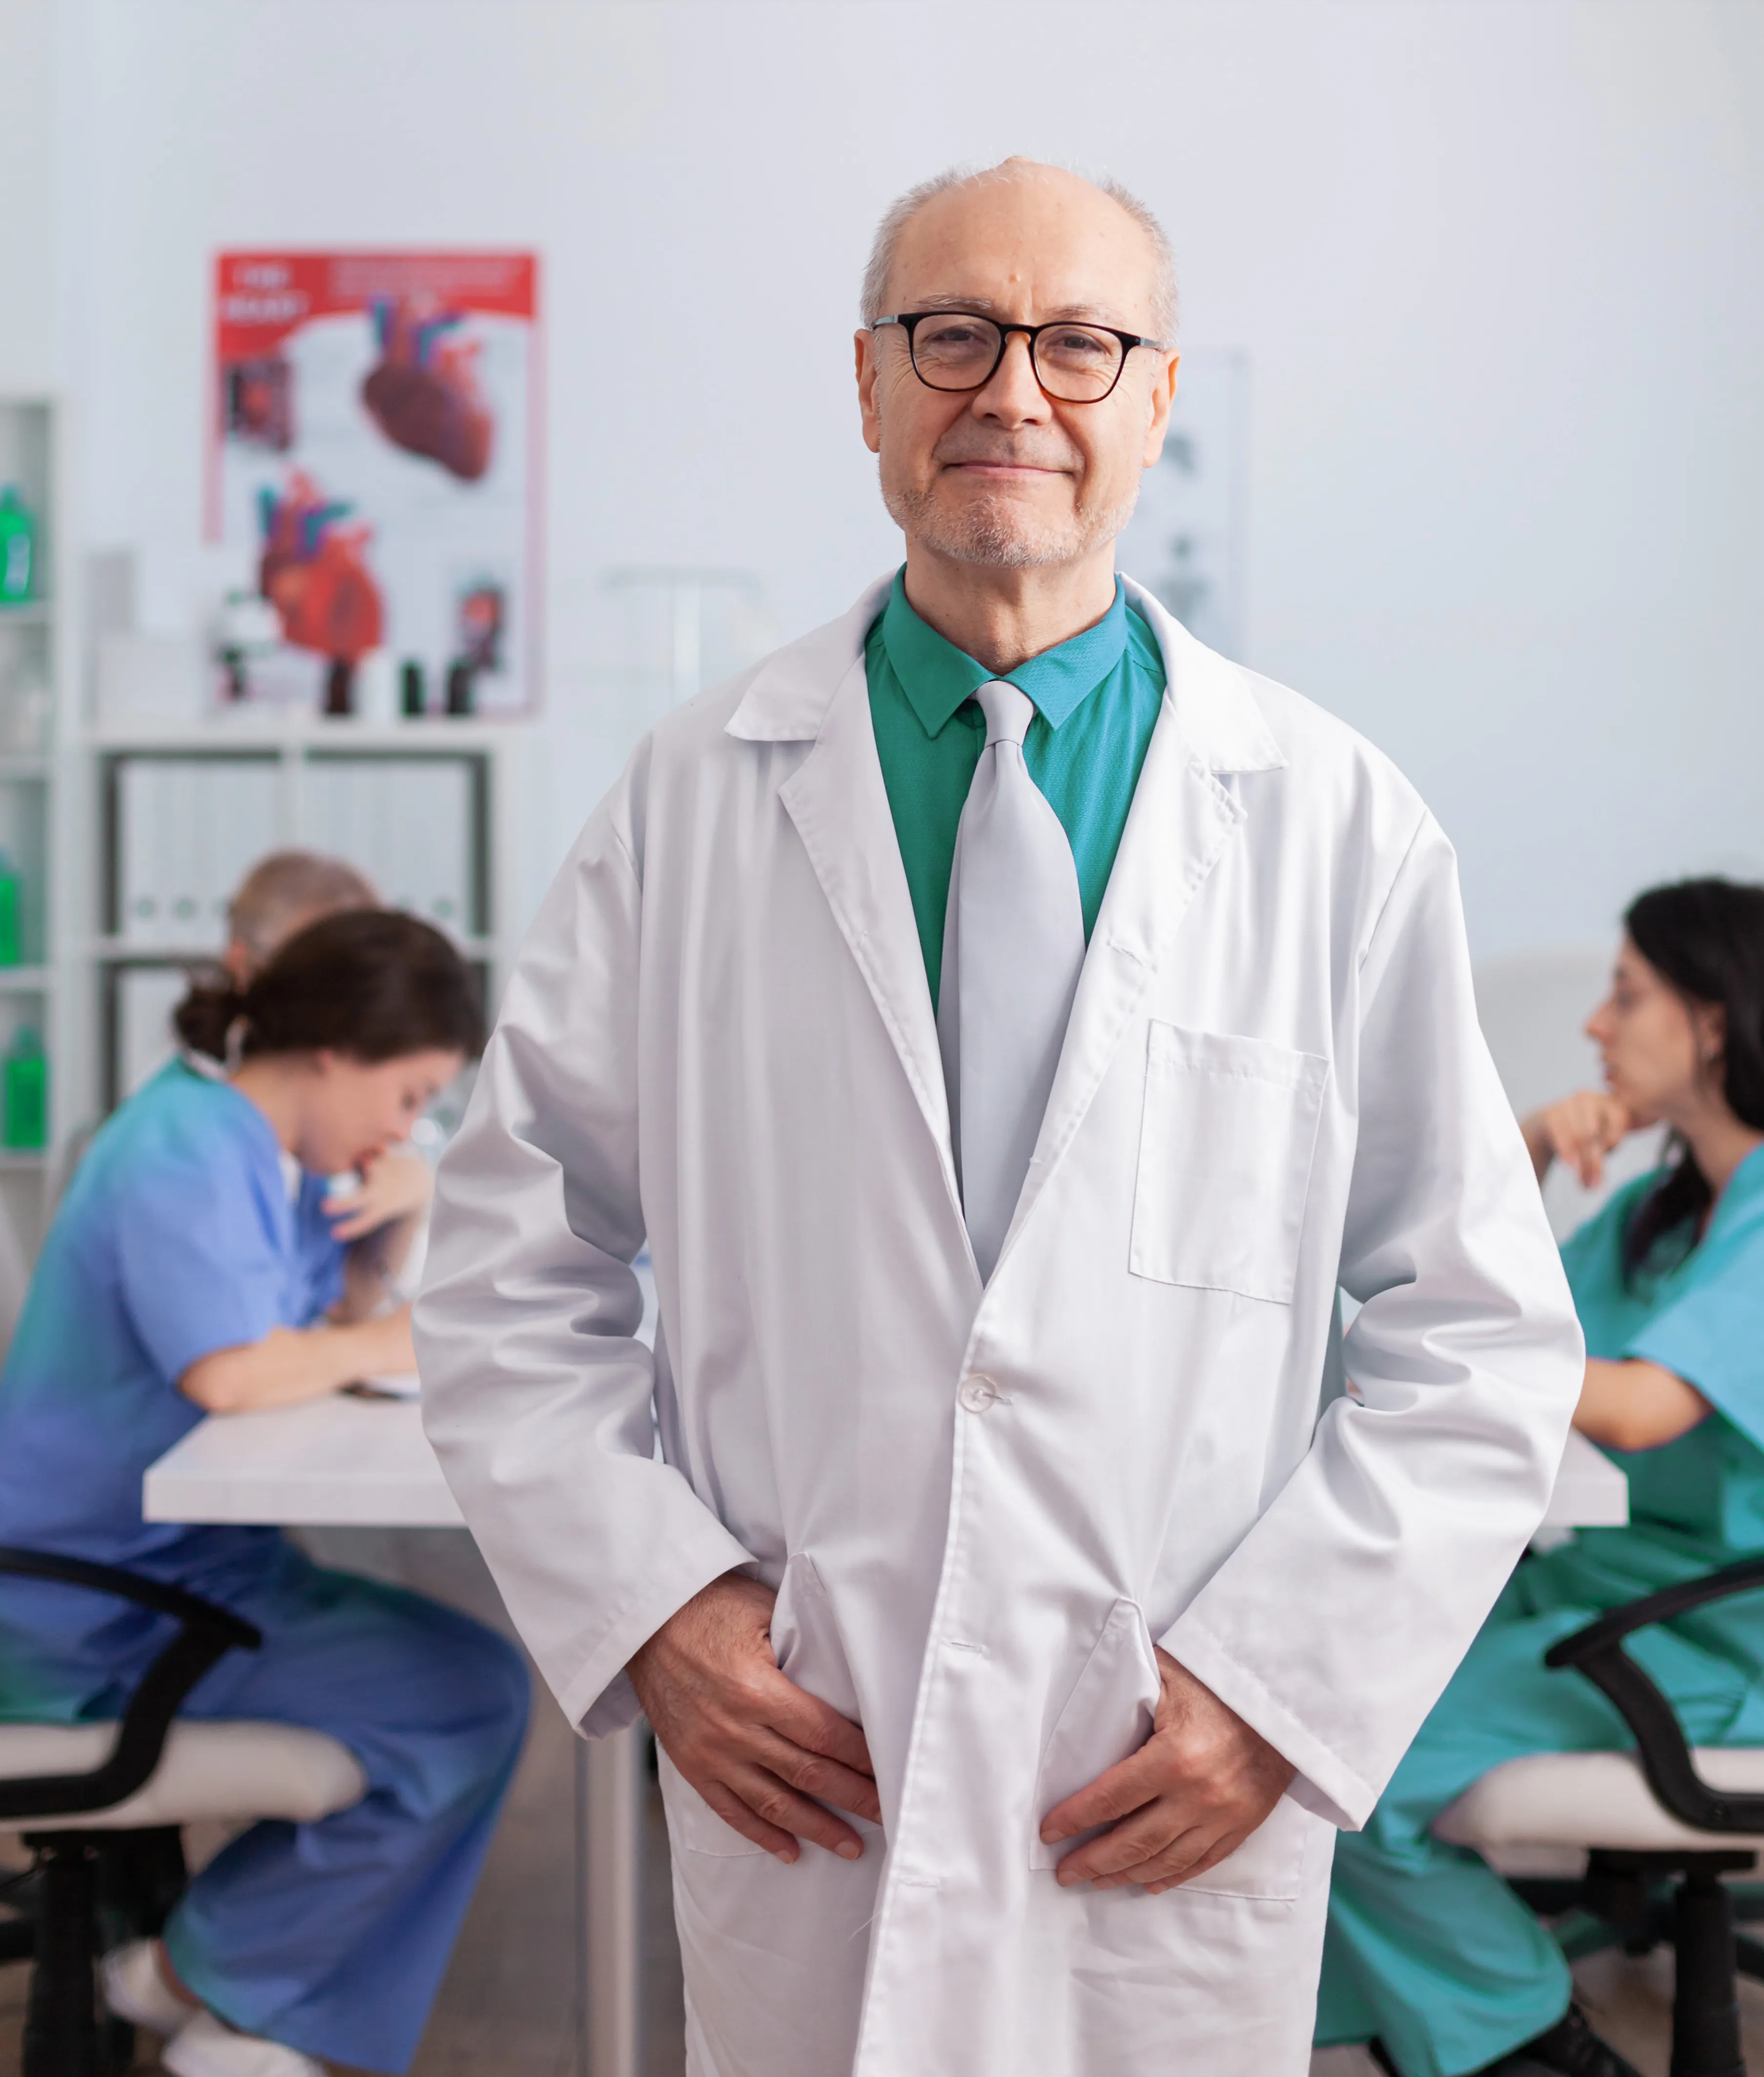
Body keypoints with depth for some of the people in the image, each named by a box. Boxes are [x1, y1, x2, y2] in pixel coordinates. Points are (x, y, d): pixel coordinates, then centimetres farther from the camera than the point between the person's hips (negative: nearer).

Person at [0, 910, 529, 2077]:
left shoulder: (272, 1147, 10)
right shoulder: (184, 1157, -21)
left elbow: (340, 1313, 18)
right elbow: (229, 1370, -33)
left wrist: (399, 1226, 0)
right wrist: (390, 1340, -16)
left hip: (192, 1561, 10)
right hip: (104, 1610, -10)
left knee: (481, 1694, 5)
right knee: (467, 1706, -18)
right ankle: (204, 1976, 1)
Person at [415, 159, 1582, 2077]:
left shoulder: (1335, 822, -1)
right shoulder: (692, 799, 1)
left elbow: (1483, 1338, 1)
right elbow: (508, 1271, 5)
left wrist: (1283, 1679, -8)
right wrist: (648, 1609, -6)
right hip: (793, 1798, 1)